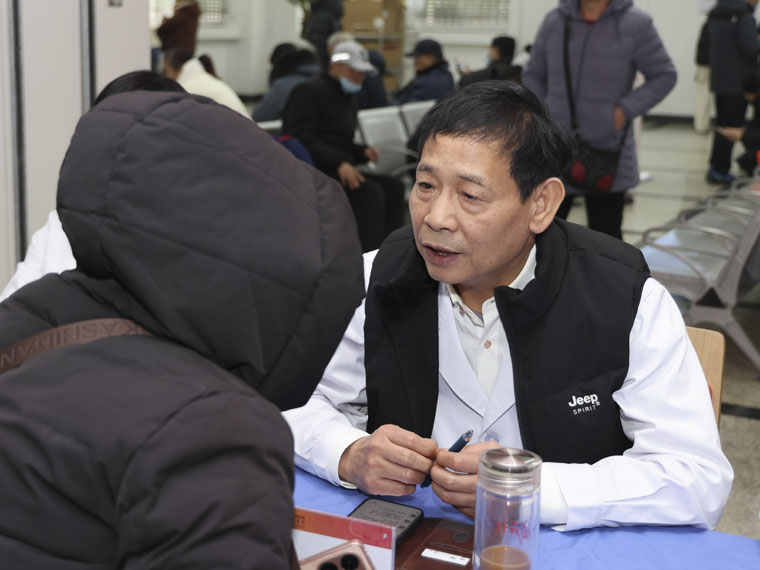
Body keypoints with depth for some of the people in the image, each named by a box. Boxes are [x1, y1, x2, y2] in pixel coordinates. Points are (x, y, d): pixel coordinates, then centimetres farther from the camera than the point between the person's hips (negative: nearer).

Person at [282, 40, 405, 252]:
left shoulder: (347, 97, 25)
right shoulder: (309, 91, -4)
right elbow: (301, 138, -16)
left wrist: (363, 151, 7)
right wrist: (339, 163, -26)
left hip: (341, 171, 9)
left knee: (393, 187, -12)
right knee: (370, 192, -29)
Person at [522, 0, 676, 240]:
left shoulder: (636, 24, -8)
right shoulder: (555, 21, 3)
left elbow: (664, 76, -1)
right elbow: (533, 75, 14)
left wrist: (626, 110, -11)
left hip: (608, 154, -3)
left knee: (606, 237, 8)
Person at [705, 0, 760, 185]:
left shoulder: (715, 16, 11)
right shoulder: (744, 17, -15)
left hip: (719, 79, 8)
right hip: (738, 81, -8)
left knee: (722, 124, 15)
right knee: (732, 127, -2)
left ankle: (716, 167, 18)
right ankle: (720, 171, -1)